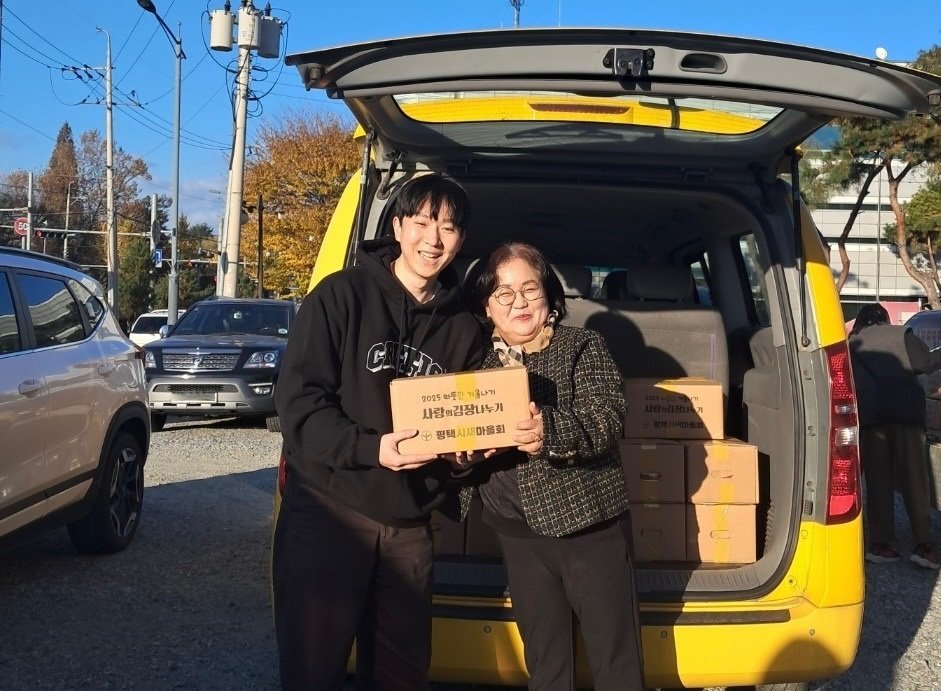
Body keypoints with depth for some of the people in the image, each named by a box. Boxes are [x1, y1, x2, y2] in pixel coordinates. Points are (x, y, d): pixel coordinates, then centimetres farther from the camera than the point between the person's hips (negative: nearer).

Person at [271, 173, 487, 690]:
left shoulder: (463, 329, 9)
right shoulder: (342, 295, -6)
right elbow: (297, 399, -11)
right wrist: (369, 448, -23)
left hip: (408, 525, 5)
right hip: (326, 511, -4)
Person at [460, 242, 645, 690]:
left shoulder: (583, 347, -4)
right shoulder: (481, 365, 9)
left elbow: (607, 420, -19)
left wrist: (553, 430, -38)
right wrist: (461, 453, -12)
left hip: (590, 525, -4)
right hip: (519, 534, 5)